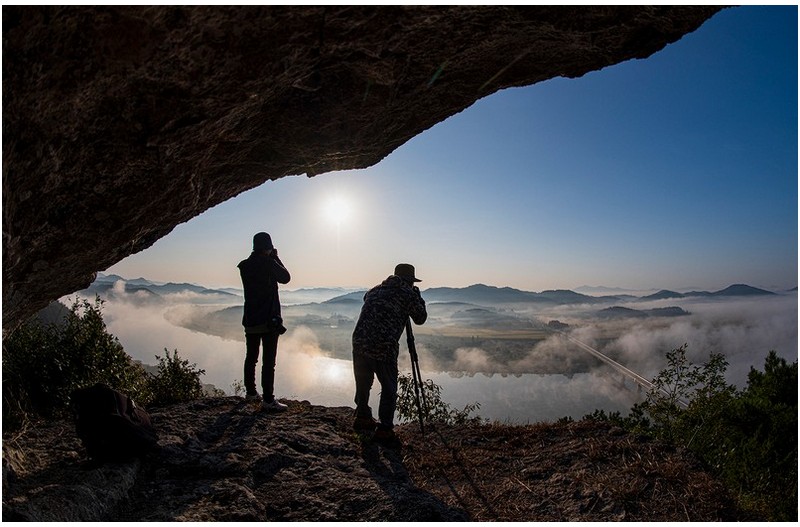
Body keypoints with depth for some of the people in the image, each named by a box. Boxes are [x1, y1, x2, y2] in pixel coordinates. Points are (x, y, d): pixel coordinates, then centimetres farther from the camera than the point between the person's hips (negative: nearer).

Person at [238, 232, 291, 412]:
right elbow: (286, 277, -3)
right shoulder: (268, 263, -14)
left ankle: (251, 392, 30)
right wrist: (276, 258, 4)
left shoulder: (245, 266, 5)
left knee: (251, 357, 17)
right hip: (269, 320, -7)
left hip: (250, 320, 7)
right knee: (268, 361, -4)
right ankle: (268, 400, -2)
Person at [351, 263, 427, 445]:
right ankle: (384, 430, 9)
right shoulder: (408, 294, 3)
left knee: (363, 384, 22)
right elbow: (421, 318, 13)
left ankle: (362, 418, 36)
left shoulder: (374, 290, 18)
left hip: (359, 343, 6)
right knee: (389, 389, 9)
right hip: (383, 348, -6)